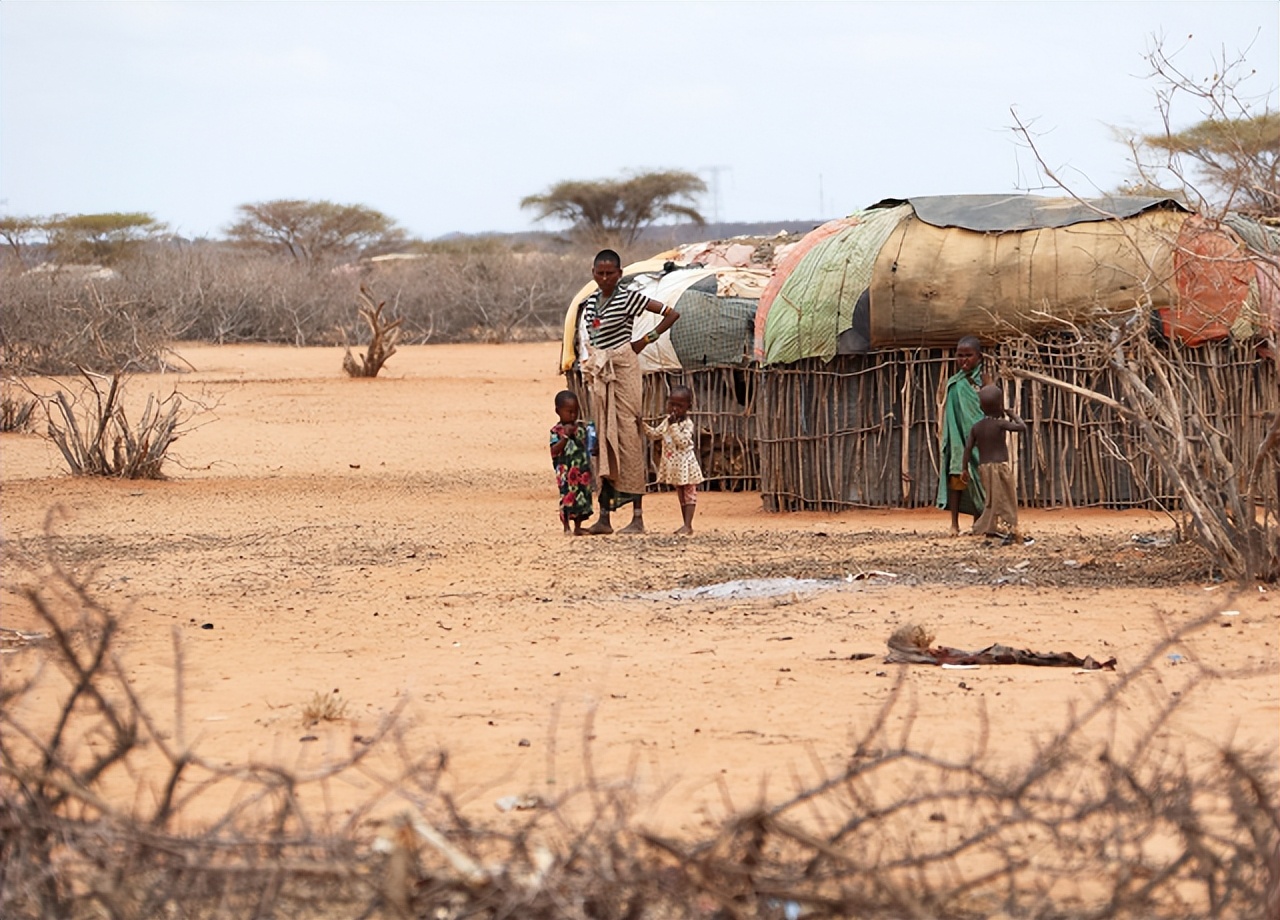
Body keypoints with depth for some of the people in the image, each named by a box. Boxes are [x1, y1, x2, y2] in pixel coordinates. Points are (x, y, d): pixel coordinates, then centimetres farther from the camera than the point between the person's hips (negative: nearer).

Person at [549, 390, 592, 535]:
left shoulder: (581, 429, 8)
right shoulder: (556, 431, -6)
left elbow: (588, 446, 17)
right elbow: (554, 451, -15)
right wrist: (565, 436, -22)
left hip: (582, 471, 5)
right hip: (566, 472, -5)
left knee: (582, 498, 6)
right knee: (567, 497, -5)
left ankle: (578, 527, 16)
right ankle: (566, 527, 6)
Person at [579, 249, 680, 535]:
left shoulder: (628, 298, -8)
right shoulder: (590, 302, 10)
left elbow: (671, 314, -6)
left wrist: (646, 340, -6)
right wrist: (589, 372, 12)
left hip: (623, 370, -6)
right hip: (598, 373, 6)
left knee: (628, 436, -7)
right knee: (602, 438, 6)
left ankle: (638, 517, -5)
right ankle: (604, 516, 7)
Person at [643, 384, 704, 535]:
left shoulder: (687, 423, -15)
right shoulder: (667, 421, 8)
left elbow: (683, 441, -25)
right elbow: (656, 434, 13)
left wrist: (674, 426, -27)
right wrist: (644, 426, -2)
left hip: (685, 464, -8)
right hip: (673, 465, 8)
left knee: (689, 493, -4)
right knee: (681, 495, 13)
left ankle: (688, 525, -7)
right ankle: (686, 525, 18)